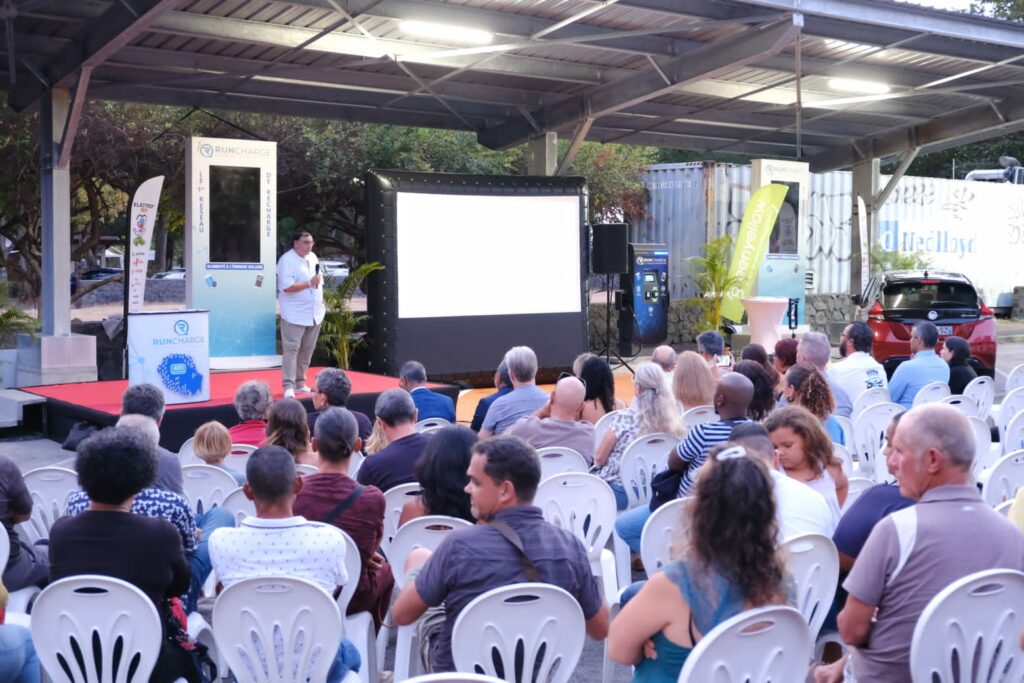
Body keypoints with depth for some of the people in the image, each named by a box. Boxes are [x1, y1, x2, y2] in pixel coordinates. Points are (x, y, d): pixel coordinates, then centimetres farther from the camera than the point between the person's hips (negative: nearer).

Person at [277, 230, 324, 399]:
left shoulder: (313, 258, 13)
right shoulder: (286, 260, -12)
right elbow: (286, 286, -21)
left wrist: (320, 302, 15)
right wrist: (310, 283, -21)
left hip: (314, 314, 7)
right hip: (295, 315, -7)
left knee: (307, 350, 10)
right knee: (291, 350, -8)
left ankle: (300, 383, 19)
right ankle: (288, 386, -8)